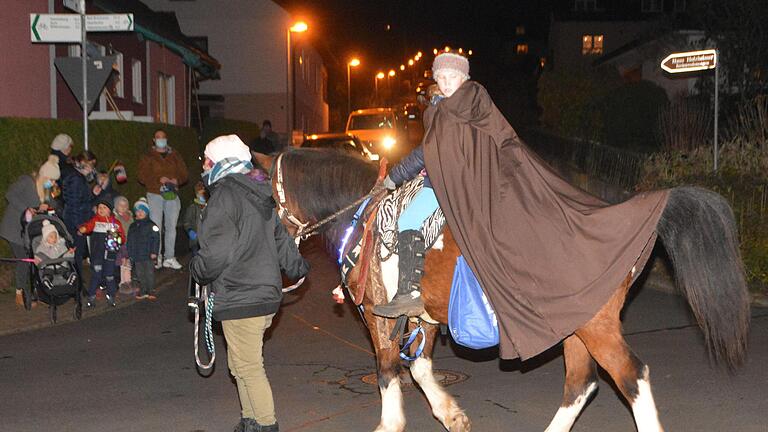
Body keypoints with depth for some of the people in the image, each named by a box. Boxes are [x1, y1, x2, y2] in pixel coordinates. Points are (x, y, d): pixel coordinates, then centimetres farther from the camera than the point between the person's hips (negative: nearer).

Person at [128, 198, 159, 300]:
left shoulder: (151, 225, -5)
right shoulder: (133, 226, 11)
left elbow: (156, 239, -7)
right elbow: (130, 241, 15)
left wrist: (154, 252, -13)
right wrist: (130, 254, 12)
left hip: (148, 255, -5)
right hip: (136, 255, 5)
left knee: (149, 273, 0)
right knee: (139, 274, 9)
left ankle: (151, 291, 9)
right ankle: (142, 291, 17)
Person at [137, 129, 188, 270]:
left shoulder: (175, 157, 16)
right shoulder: (148, 158, 7)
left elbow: (184, 174, 10)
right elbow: (143, 177, -3)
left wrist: (176, 180, -11)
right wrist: (159, 180, -17)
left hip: (172, 196, 3)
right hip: (155, 195, -3)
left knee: (171, 226, 4)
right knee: (156, 227, -8)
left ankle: (169, 258, 10)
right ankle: (156, 257, -3)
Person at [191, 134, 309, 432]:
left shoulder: (225, 194, -15)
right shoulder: (261, 195, 13)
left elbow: (217, 249, -22)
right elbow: (280, 237, 23)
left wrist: (198, 270, -4)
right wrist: (295, 266, 36)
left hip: (240, 298, -9)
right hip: (267, 293, 10)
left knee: (248, 368, 0)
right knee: (241, 365, 19)